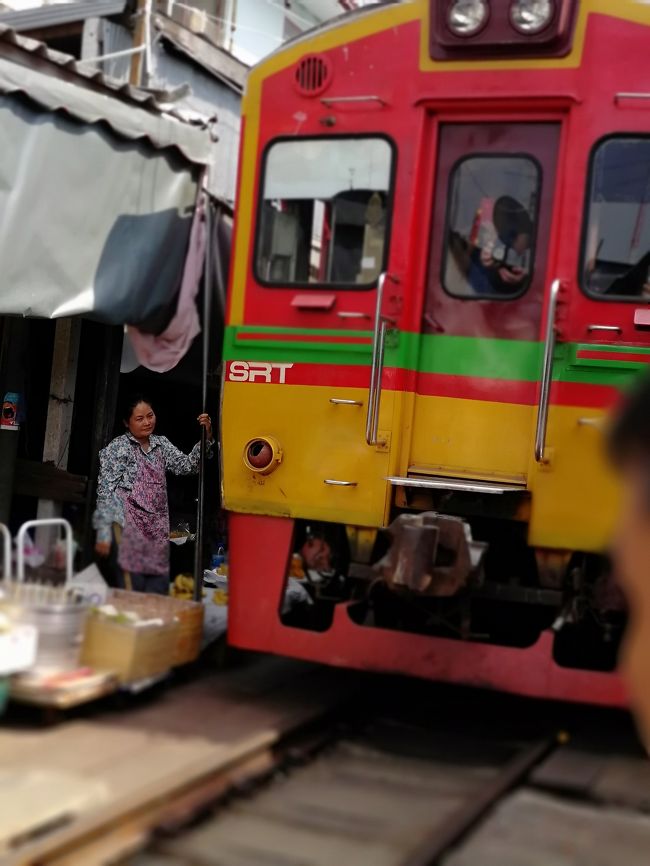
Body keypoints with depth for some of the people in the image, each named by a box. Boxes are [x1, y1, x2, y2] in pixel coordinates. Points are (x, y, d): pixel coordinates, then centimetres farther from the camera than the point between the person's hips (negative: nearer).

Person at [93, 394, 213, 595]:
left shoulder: (161, 444, 17)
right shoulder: (117, 448, 0)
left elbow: (186, 466, 10)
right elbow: (106, 492, -5)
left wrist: (206, 438, -4)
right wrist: (103, 534, -13)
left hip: (158, 533, 6)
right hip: (129, 529, -6)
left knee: (159, 593, 4)